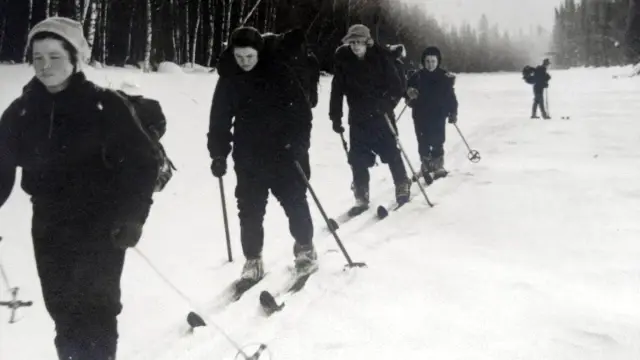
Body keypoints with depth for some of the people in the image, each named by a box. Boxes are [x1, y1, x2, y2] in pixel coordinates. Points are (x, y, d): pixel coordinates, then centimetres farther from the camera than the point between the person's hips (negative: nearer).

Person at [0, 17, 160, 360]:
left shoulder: (104, 105, -8)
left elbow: (142, 160, -7)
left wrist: (132, 216, -15)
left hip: (101, 226, -4)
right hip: (49, 229, 4)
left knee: (96, 309, -3)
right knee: (62, 310, 11)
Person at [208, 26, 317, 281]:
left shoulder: (279, 73, -9)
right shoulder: (228, 80, 0)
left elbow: (301, 108, -8)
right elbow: (219, 119, 5)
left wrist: (299, 143, -15)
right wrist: (218, 154, -1)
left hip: (284, 152, -2)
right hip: (248, 157, 2)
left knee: (294, 202, 4)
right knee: (250, 210, 4)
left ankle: (305, 248, 25)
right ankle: (253, 259, 18)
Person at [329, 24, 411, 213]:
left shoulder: (380, 58, -8)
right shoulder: (343, 61, -3)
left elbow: (395, 84, -8)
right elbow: (337, 91, 0)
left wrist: (387, 103, -23)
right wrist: (335, 118, -2)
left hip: (381, 114, -2)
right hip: (358, 117, 2)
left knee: (391, 151, 3)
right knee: (358, 158, 1)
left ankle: (402, 187, 24)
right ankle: (361, 197, 12)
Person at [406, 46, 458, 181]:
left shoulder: (445, 77, -2)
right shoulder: (417, 76, -2)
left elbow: (451, 96, 3)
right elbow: (408, 93, 6)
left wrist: (453, 113, 1)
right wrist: (410, 94, -17)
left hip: (438, 116, -1)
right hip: (421, 116, 1)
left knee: (437, 143, 0)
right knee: (423, 144, 5)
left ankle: (438, 167, 16)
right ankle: (426, 167, 22)